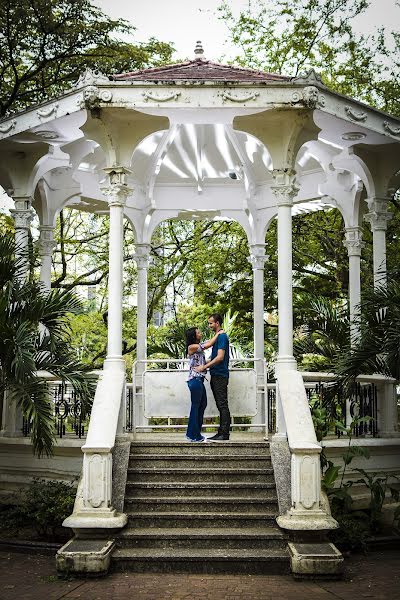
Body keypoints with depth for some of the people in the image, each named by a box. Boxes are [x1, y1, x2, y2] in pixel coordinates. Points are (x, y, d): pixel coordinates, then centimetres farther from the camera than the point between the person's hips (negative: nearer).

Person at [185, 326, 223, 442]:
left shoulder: (198, 346, 15)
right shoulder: (192, 347, -12)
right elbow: (209, 345, -13)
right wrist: (218, 334, -3)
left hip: (199, 380, 10)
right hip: (195, 380, -10)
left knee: (202, 404, 14)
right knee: (195, 406, -4)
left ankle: (193, 433, 22)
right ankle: (193, 435, 4)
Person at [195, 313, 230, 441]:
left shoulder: (222, 336, -13)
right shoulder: (218, 336, 19)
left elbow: (220, 357, -21)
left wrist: (204, 367, -18)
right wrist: (206, 365, 15)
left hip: (220, 375, -10)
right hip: (216, 375, 10)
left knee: (223, 405, -8)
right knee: (220, 405, 11)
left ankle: (224, 434, -7)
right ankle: (221, 433, 15)